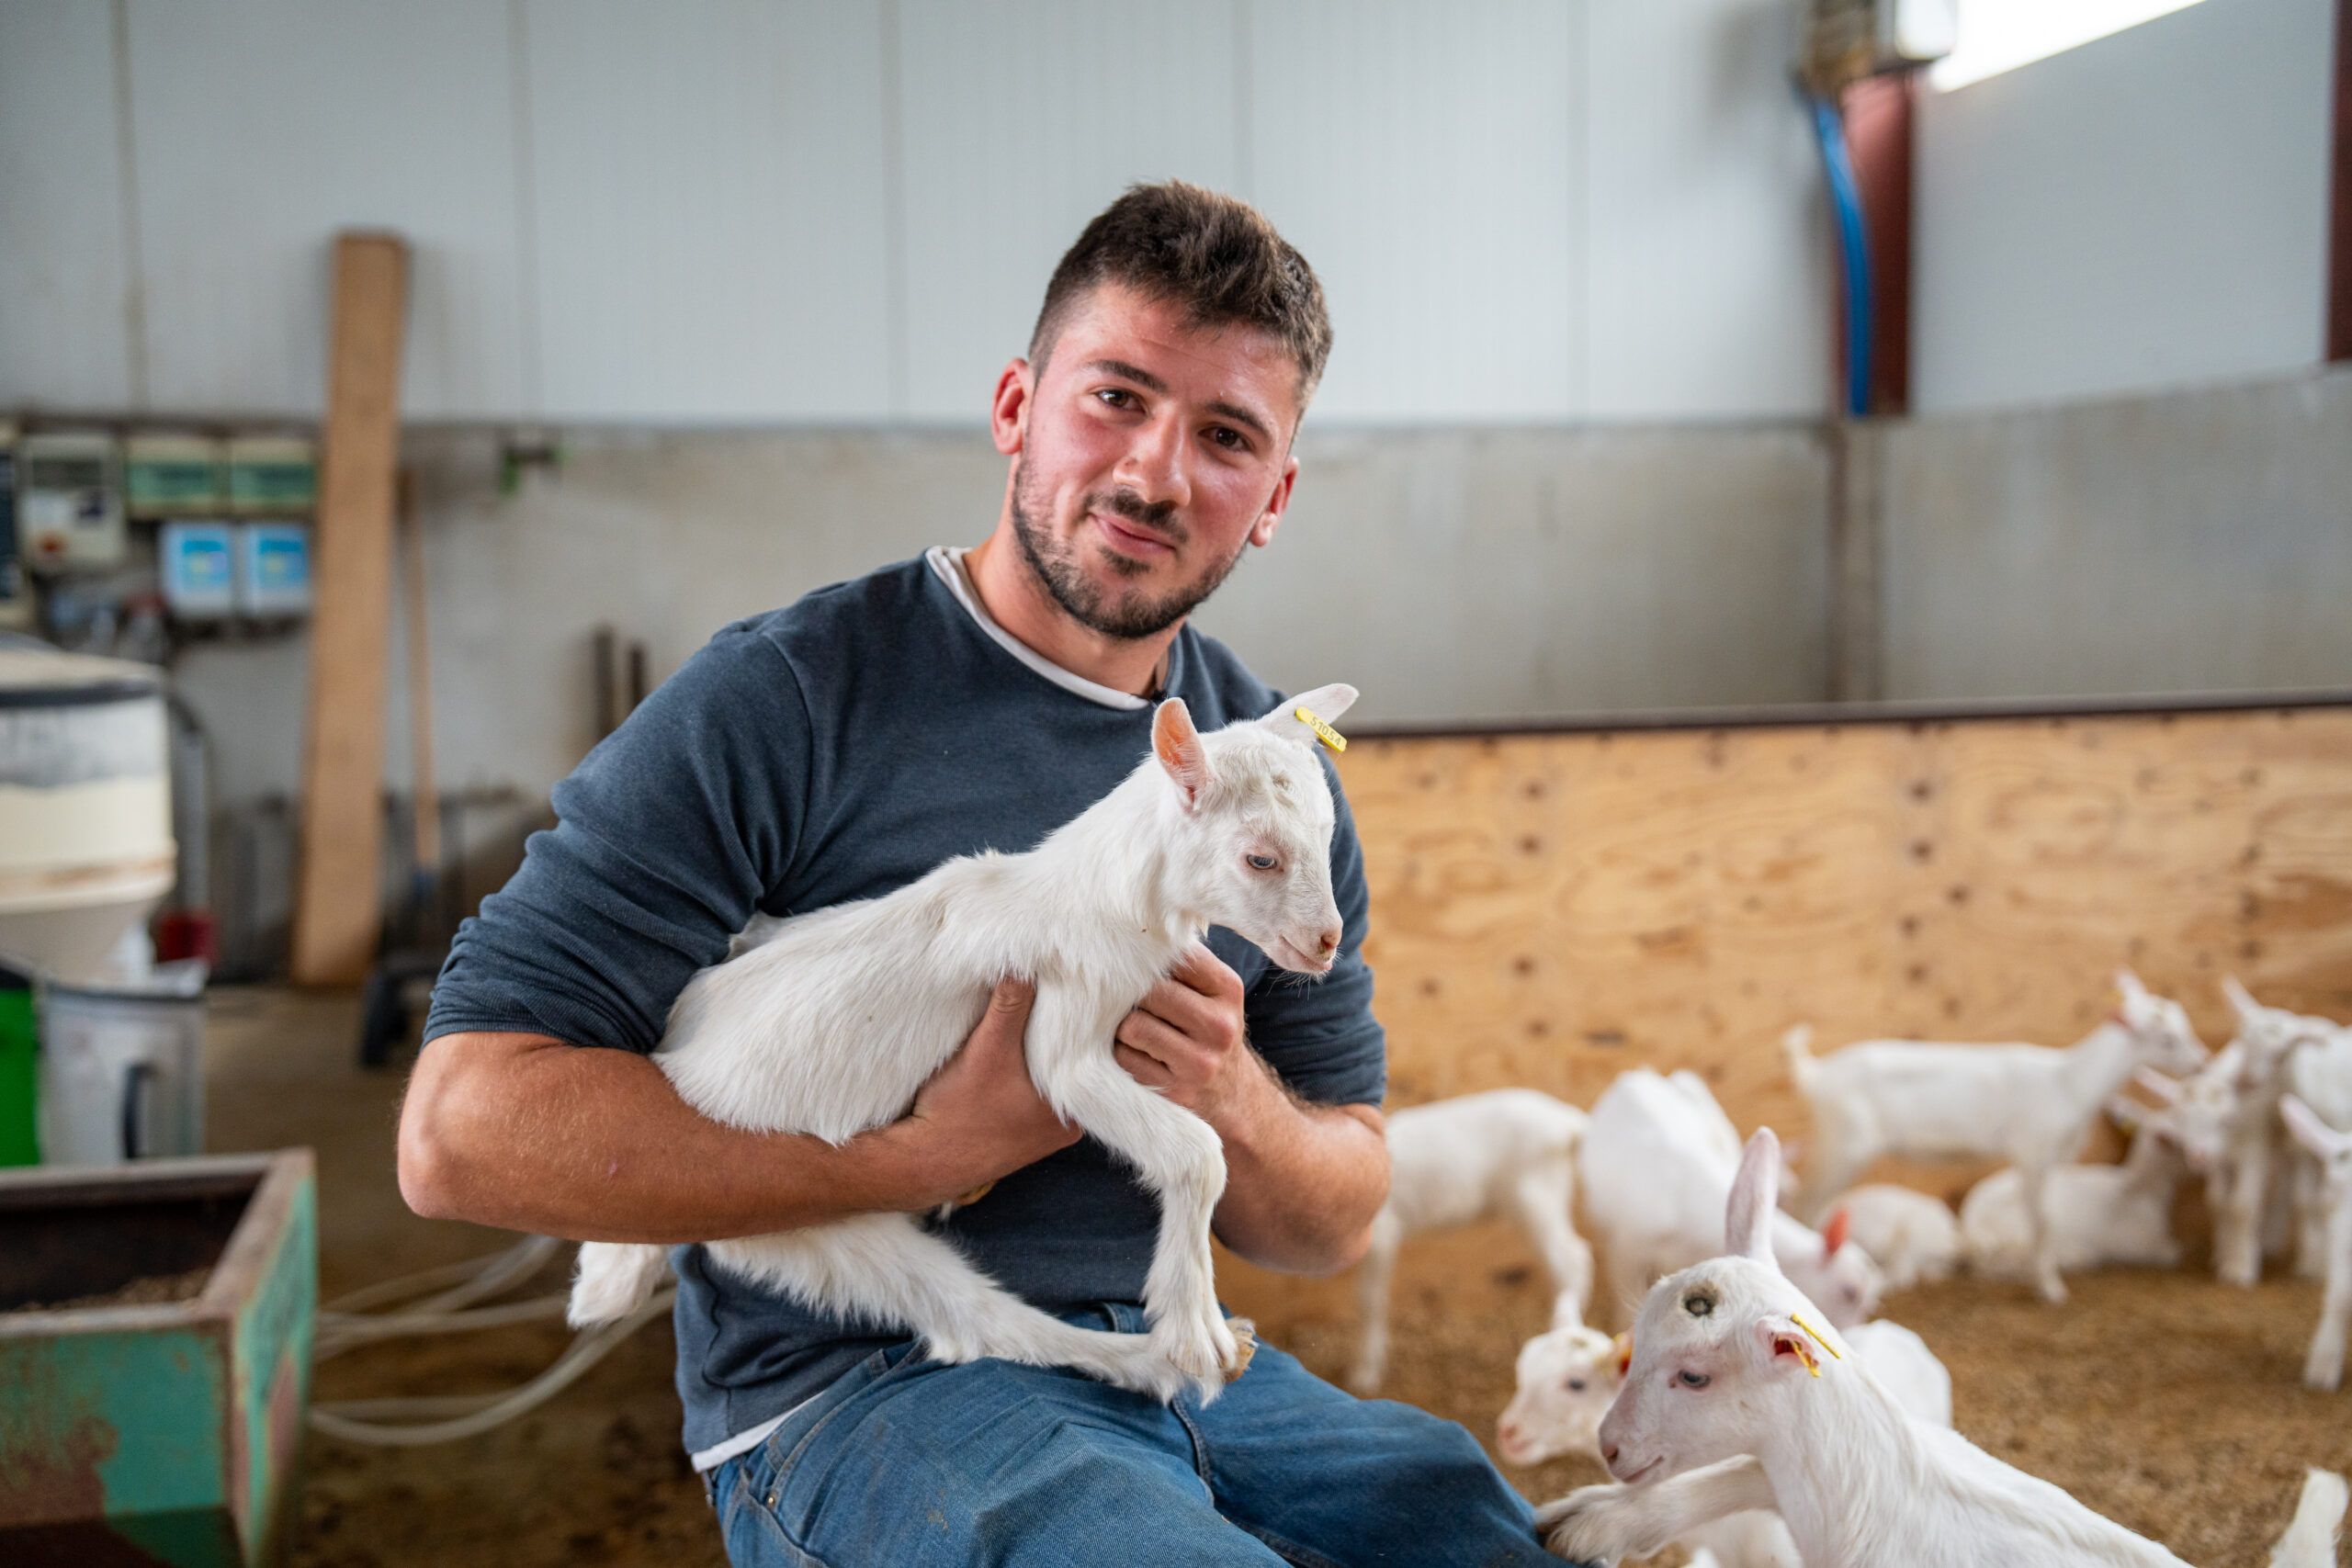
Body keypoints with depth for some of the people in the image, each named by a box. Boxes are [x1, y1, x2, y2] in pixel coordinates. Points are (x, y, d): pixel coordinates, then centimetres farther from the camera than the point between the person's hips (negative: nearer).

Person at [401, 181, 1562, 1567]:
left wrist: (1234, 1109, -12)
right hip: (853, 1386, -5)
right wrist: (943, 1147, -18)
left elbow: (1343, 1225, 12)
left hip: (1171, 1356, 6)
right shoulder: (783, 700, -9)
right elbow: (459, 1128, -15)